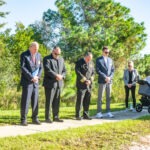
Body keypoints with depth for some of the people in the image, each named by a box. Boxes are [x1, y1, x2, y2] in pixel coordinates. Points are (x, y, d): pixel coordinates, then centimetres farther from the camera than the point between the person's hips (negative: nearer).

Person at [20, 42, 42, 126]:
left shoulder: (39, 55, 10)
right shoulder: (24, 55, -6)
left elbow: (40, 67, 12)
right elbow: (23, 68, -14)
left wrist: (38, 77, -5)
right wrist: (31, 77, -17)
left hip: (35, 81, 5)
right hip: (27, 81, -5)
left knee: (35, 101, 5)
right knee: (25, 100, -5)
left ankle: (35, 118, 12)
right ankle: (23, 119, 1)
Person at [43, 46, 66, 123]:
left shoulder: (61, 59, 17)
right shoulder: (47, 59, -3)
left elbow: (64, 70, 15)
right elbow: (47, 70, -16)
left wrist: (61, 76, -5)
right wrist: (56, 75, -21)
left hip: (58, 83, 6)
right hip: (50, 83, -6)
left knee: (56, 102, 8)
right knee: (49, 101, -3)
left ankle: (56, 117, 16)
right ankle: (47, 118, 3)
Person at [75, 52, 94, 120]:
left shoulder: (91, 63, 12)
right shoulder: (79, 62, -5)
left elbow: (93, 72, 13)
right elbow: (78, 72, -12)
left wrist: (90, 80, -3)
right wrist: (85, 80, -14)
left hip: (89, 85, 5)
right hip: (81, 85, -5)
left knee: (87, 100, 8)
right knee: (80, 100, -3)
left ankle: (85, 114, 16)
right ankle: (78, 115, 5)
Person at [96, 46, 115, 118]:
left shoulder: (110, 60, 14)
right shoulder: (98, 60, 0)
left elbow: (112, 70, 12)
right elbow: (98, 70, -8)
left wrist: (109, 77, -5)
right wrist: (105, 77, -14)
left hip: (109, 81, 4)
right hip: (102, 81, -4)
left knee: (108, 97, 5)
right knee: (100, 97, -3)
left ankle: (108, 112, 10)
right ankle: (99, 112, 0)